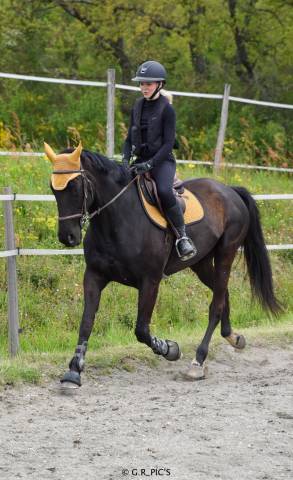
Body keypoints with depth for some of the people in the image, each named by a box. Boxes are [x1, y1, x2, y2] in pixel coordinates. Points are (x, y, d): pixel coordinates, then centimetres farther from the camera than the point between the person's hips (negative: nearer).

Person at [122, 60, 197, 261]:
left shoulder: (166, 109, -8)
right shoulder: (138, 107, 11)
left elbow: (168, 143, -13)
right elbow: (130, 138, 14)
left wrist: (150, 164, -23)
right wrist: (125, 159, -4)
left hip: (162, 161, -7)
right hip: (141, 160, 7)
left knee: (164, 191, -34)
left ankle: (183, 238, -26)